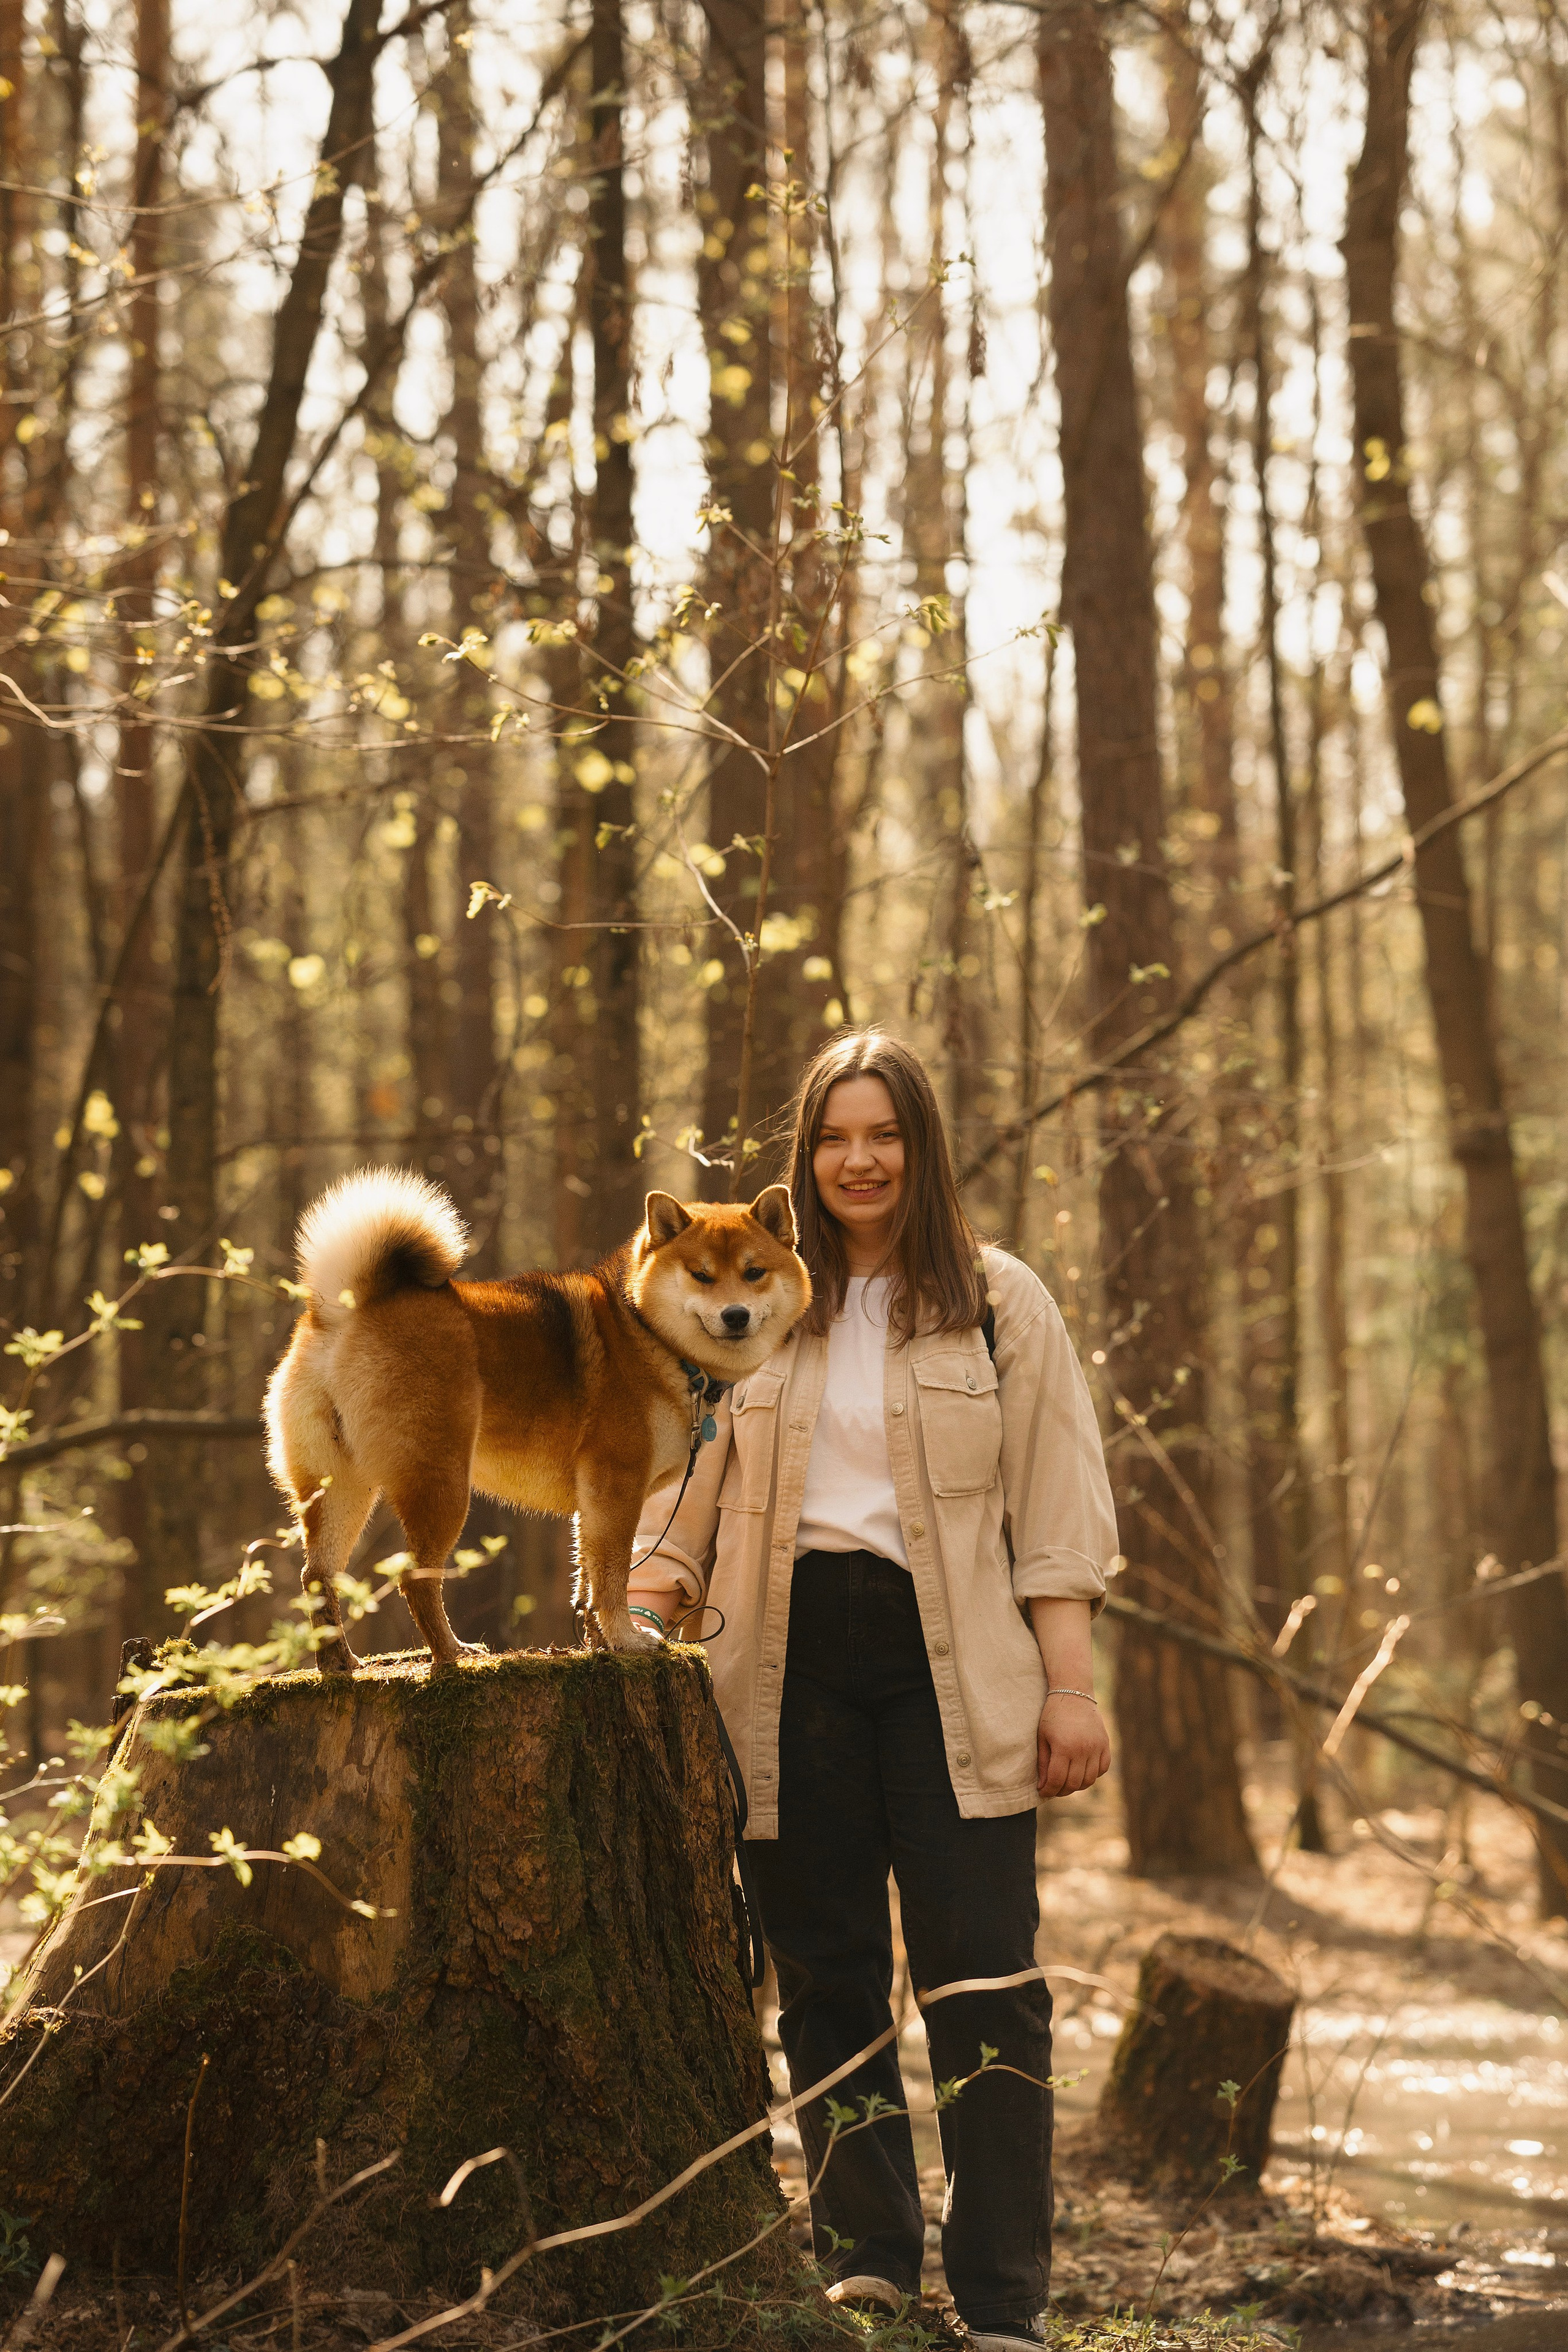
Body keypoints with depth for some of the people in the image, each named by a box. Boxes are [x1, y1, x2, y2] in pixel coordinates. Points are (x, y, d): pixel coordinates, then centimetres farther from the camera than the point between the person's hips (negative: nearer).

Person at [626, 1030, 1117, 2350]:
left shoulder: (1000, 1307, 7)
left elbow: (1058, 1510, 4)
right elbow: (685, 1489, 14)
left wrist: (1072, 1686, -4)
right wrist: (640, 1624, -2)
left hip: (950, 1664, -2)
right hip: (793, 1663, 2)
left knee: (984, 1980, -6)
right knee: (826, 1977, 5)